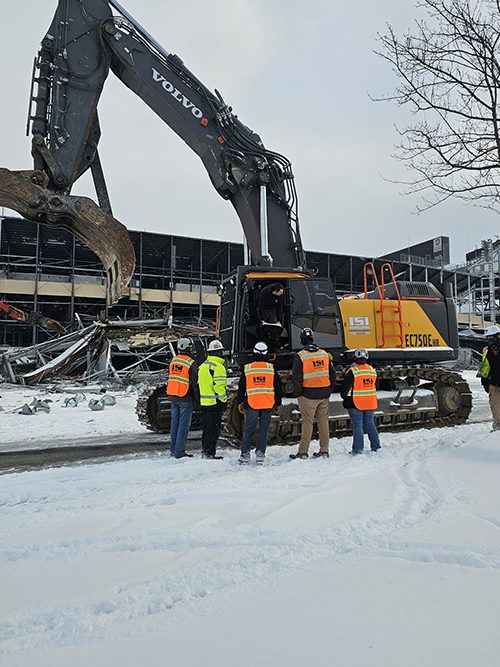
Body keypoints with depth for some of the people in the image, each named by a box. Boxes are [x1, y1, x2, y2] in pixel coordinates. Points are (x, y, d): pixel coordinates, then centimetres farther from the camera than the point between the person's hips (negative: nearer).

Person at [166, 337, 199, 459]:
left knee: (174, 422, 14)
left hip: (173, 397, 7)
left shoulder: (173, 361, 9)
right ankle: (179, 451, 1)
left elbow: (171, 379, 15)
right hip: (186, 398, -7)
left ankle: (173, 450, 20)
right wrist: (197, 398, -2)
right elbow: (194, 383, -11)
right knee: (184, 424, -1)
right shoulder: (191, 363, -13)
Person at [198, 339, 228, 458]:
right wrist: (223, 401, -12)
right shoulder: (218, 366, -14)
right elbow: (219, 386, -19)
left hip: (204, 402, 8)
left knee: (206, 427, 16)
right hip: (214, 402, -8)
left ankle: (204, 451, 23)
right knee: (214, 428, -1)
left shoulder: (203, 365, 14)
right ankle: (210, 453, 1)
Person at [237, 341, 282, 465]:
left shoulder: (247, 368, 2)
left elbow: (241, 387, 7)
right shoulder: (272, 368, 2)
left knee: (248, 430, 8)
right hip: (268, 404, 0)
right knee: (263, 430, 8)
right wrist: (278, 403, 16)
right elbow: (278, 387, 7)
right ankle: (260, 455, 9)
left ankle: (245, 455, 7)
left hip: (252, 404, 0)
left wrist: (240, 402, 17)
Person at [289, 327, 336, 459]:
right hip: (324, 394, 4)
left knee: (307, 422, 0)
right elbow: (332, 374, 11)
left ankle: (303, 452, 5)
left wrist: (297, 393, 1)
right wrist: (329, 390, 18)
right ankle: (324, 451, 18)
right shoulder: (325, 354, 6)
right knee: (323, 421, 11)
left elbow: (296, 377, -10)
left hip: (308, 394, -4)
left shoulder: (300, 356, -9)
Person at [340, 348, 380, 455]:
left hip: (356, 403, -6)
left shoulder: (353, 371, -14)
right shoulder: (373, 370, 7)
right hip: (371, 403, 6)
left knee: (358, 426, 0)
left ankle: (358, 449, 3)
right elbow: (375, 386, 17)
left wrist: (344, 396, 8)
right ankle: (376, 447, 20)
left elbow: (344, 387, -11)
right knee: (370, 425, 16)